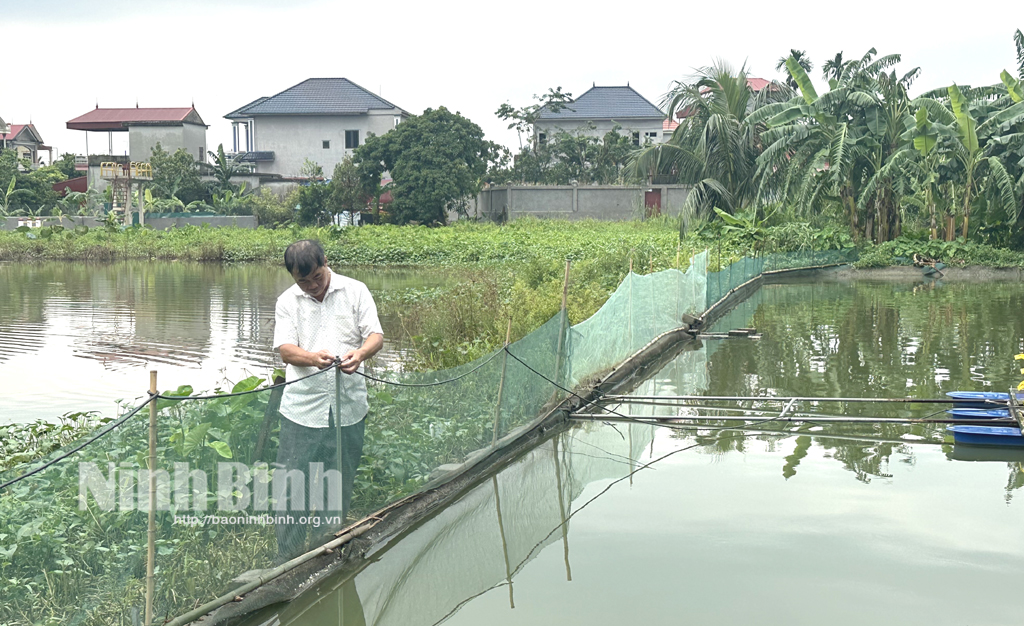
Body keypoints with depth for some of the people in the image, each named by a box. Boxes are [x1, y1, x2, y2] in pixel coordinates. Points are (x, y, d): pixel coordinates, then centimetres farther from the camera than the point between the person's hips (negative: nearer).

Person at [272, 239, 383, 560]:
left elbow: (376, 336, -1)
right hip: (302, 409, 0)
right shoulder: (287, 302, 4)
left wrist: (360, 354, -24)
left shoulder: (356, 291, 3)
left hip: (348, 409, 1)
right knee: (293, 485, -2)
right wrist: (314, 358, -27)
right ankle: (286, 560, 10)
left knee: (338, 488, 8)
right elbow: (285, 350, -5)